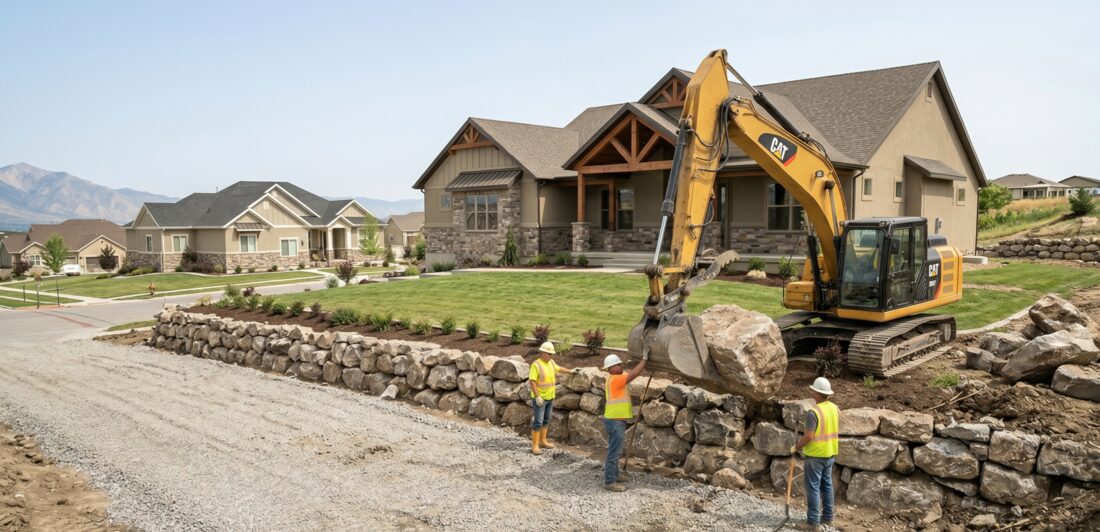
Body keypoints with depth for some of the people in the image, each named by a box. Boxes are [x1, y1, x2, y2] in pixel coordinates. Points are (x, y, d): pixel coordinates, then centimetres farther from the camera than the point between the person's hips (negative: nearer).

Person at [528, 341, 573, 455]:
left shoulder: (551, 362, 5)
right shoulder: (536, 365, -19)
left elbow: (558, 368, 26)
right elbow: (532, 382, -22)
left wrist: (571, 371, 25)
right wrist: (537, 396, -26)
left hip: (550, 397, 8)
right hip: (539, 398, -8)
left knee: (546, 420, 16)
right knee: (538, 422, -6)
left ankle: (543, 441, 28)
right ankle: (534, 445, -1)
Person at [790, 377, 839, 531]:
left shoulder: (813, 412, -21)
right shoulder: (835, 409, 2)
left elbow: (808, 436, -22)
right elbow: (833, 429, 13)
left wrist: (796, 447, -9)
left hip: (815, 455, -8)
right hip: (830, 453, 8)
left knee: (813, 488, -1)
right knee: (827, 485, 17)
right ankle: (827, 517, 26)